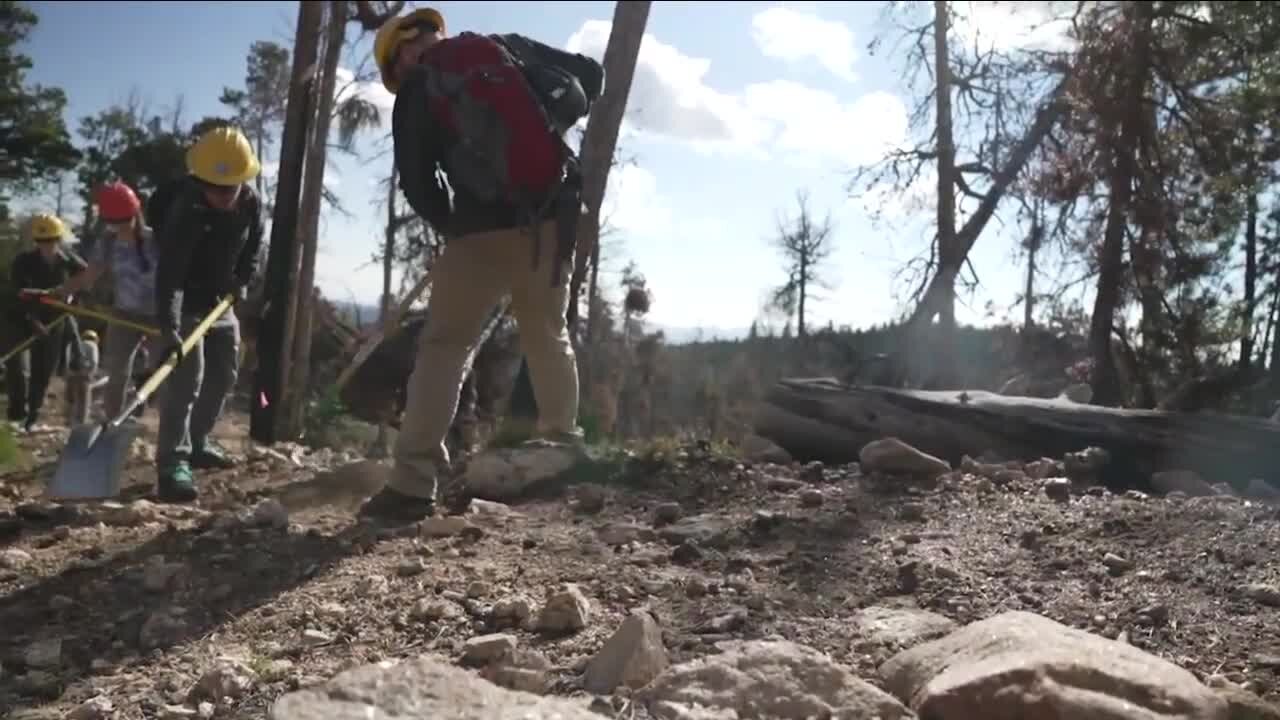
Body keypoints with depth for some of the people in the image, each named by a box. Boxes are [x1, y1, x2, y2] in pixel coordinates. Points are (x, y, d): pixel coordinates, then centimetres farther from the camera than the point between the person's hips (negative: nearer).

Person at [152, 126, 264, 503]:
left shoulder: (252, 204, -13)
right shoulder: (184, 211, -33)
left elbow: (252, 248, 7)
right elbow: (169, 274, -41)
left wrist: (241, 281, -8)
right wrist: (169, 328, -51)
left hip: (222, 302, 7)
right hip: (185, 304, -7)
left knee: (224, 375, 14)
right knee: (186, 377, -18)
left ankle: (197, 442, 30)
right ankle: (173, 461, -17)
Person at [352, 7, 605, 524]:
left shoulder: (416, 91, 5)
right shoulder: (510, 47, 11)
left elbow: (415, 181, 4)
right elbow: (588, 74, 12)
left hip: (483, 229, -3)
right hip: (553, 218, 4)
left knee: (442, 349, 2)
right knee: (549, 338, 21)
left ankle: (412, 484, -4)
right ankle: (564, 447, 29)